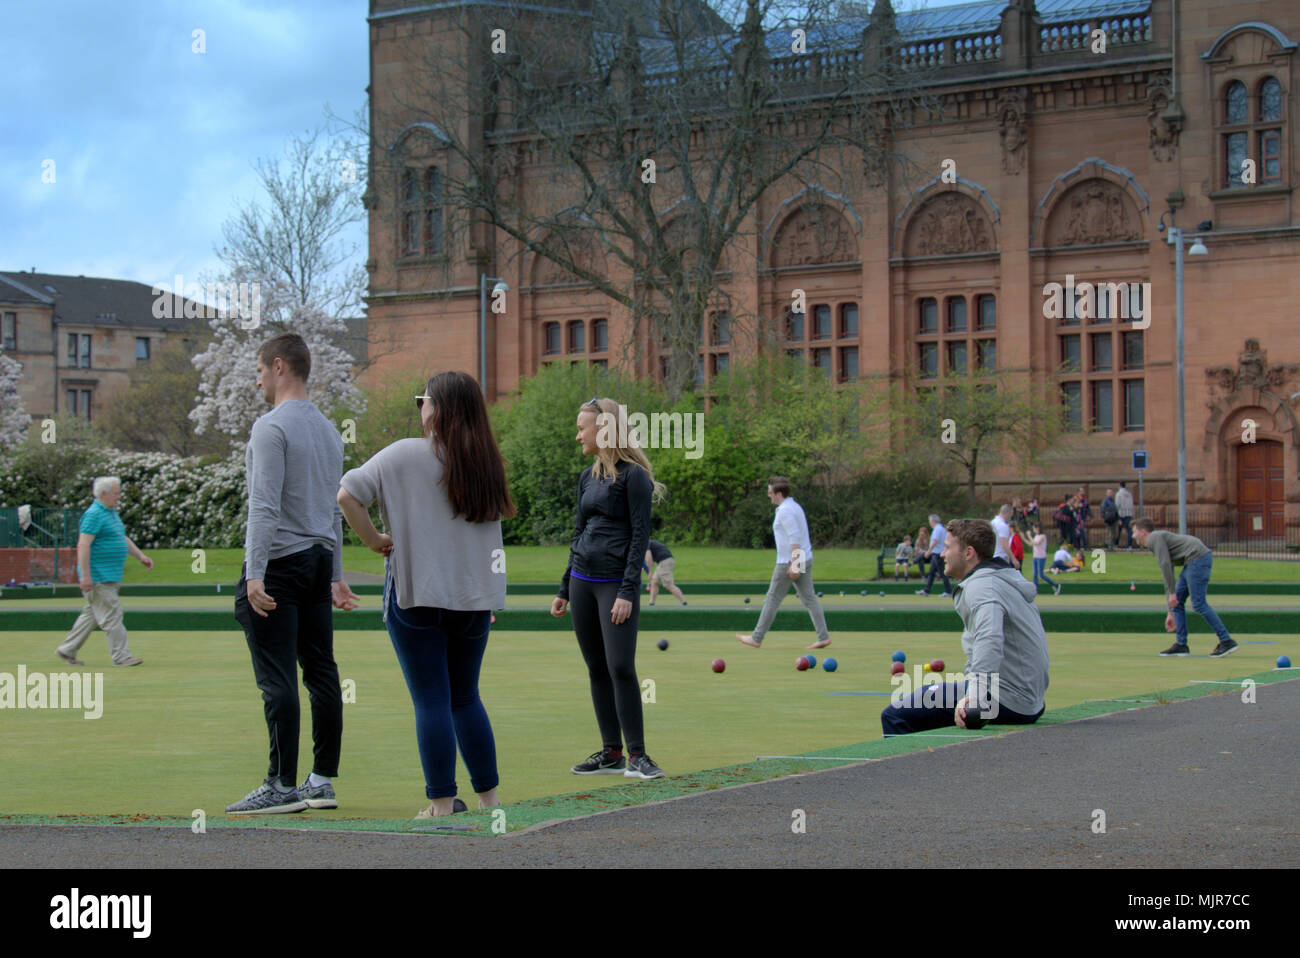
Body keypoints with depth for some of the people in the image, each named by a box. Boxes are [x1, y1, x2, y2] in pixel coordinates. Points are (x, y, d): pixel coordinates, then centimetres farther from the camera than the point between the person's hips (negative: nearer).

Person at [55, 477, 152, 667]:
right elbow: (83, 545, -20)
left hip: (111, 577, 10)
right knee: (111, 616, -8)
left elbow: (124, 539, 27)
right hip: (98, 577, -10)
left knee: (92, 615, 14)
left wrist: (140, 556, 16)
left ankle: (67, 650, 21)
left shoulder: (112, 513, 17)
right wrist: (85, 576, -24)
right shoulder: (94, 514, -14)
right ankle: (121, 656, -5)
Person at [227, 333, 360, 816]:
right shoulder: (328, 431, 16)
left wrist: (255, 573, -22)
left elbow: (265, 505, -19)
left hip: (279, 563, -9)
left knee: (277, 680, -9)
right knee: (321, 672, 8)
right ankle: (323, 781, 10)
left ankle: (282, 786, -10)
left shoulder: (273, 427, -11)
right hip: (319, 560, 9)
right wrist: (336, 575, 24)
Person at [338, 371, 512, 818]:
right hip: (476, 595, 5)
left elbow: (347, 494, -16)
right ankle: (489, 798, 18)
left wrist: (374, 540, -5)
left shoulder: (405, 455, -10)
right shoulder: (486, 462, 5)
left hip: (417, 594, -5)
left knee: (431, 701, 0)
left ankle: (443, 804, 1)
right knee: (466, 697, 17)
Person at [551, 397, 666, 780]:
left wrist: (628, 591, -17)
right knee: (596, 669, 7)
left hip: (616, 583, -7)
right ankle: (611, 753, 12)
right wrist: (564, 589, 20)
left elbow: (640, 536, -11)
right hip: (582, 580, 7)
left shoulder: (632, 476, -8)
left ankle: (637, 755, -8)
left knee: (621, 667, -12)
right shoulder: (588, 476, 15)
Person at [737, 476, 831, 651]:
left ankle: (757, 638, 6)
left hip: (789, 562, -9)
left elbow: (795, 538, -24)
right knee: (809, 599, 6)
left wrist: (794, 564, -26)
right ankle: (823, 637, 0)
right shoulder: (796, 507, 15)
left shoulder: (785, 511, -16)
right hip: (804, 560, 9)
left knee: (773, 599, -1)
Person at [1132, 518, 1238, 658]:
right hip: (1194, 562, 10)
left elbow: (1165, 565, -16)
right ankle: (1181, 645, 8)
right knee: (1177, 601, 9)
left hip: (1198, 557, -10)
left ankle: (1227, 641, -10)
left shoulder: (1155, 537, -2)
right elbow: (1168, 580, 29)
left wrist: (1172, 593, -14)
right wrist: (1171, 613, 29)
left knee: (1198, 603, -11)